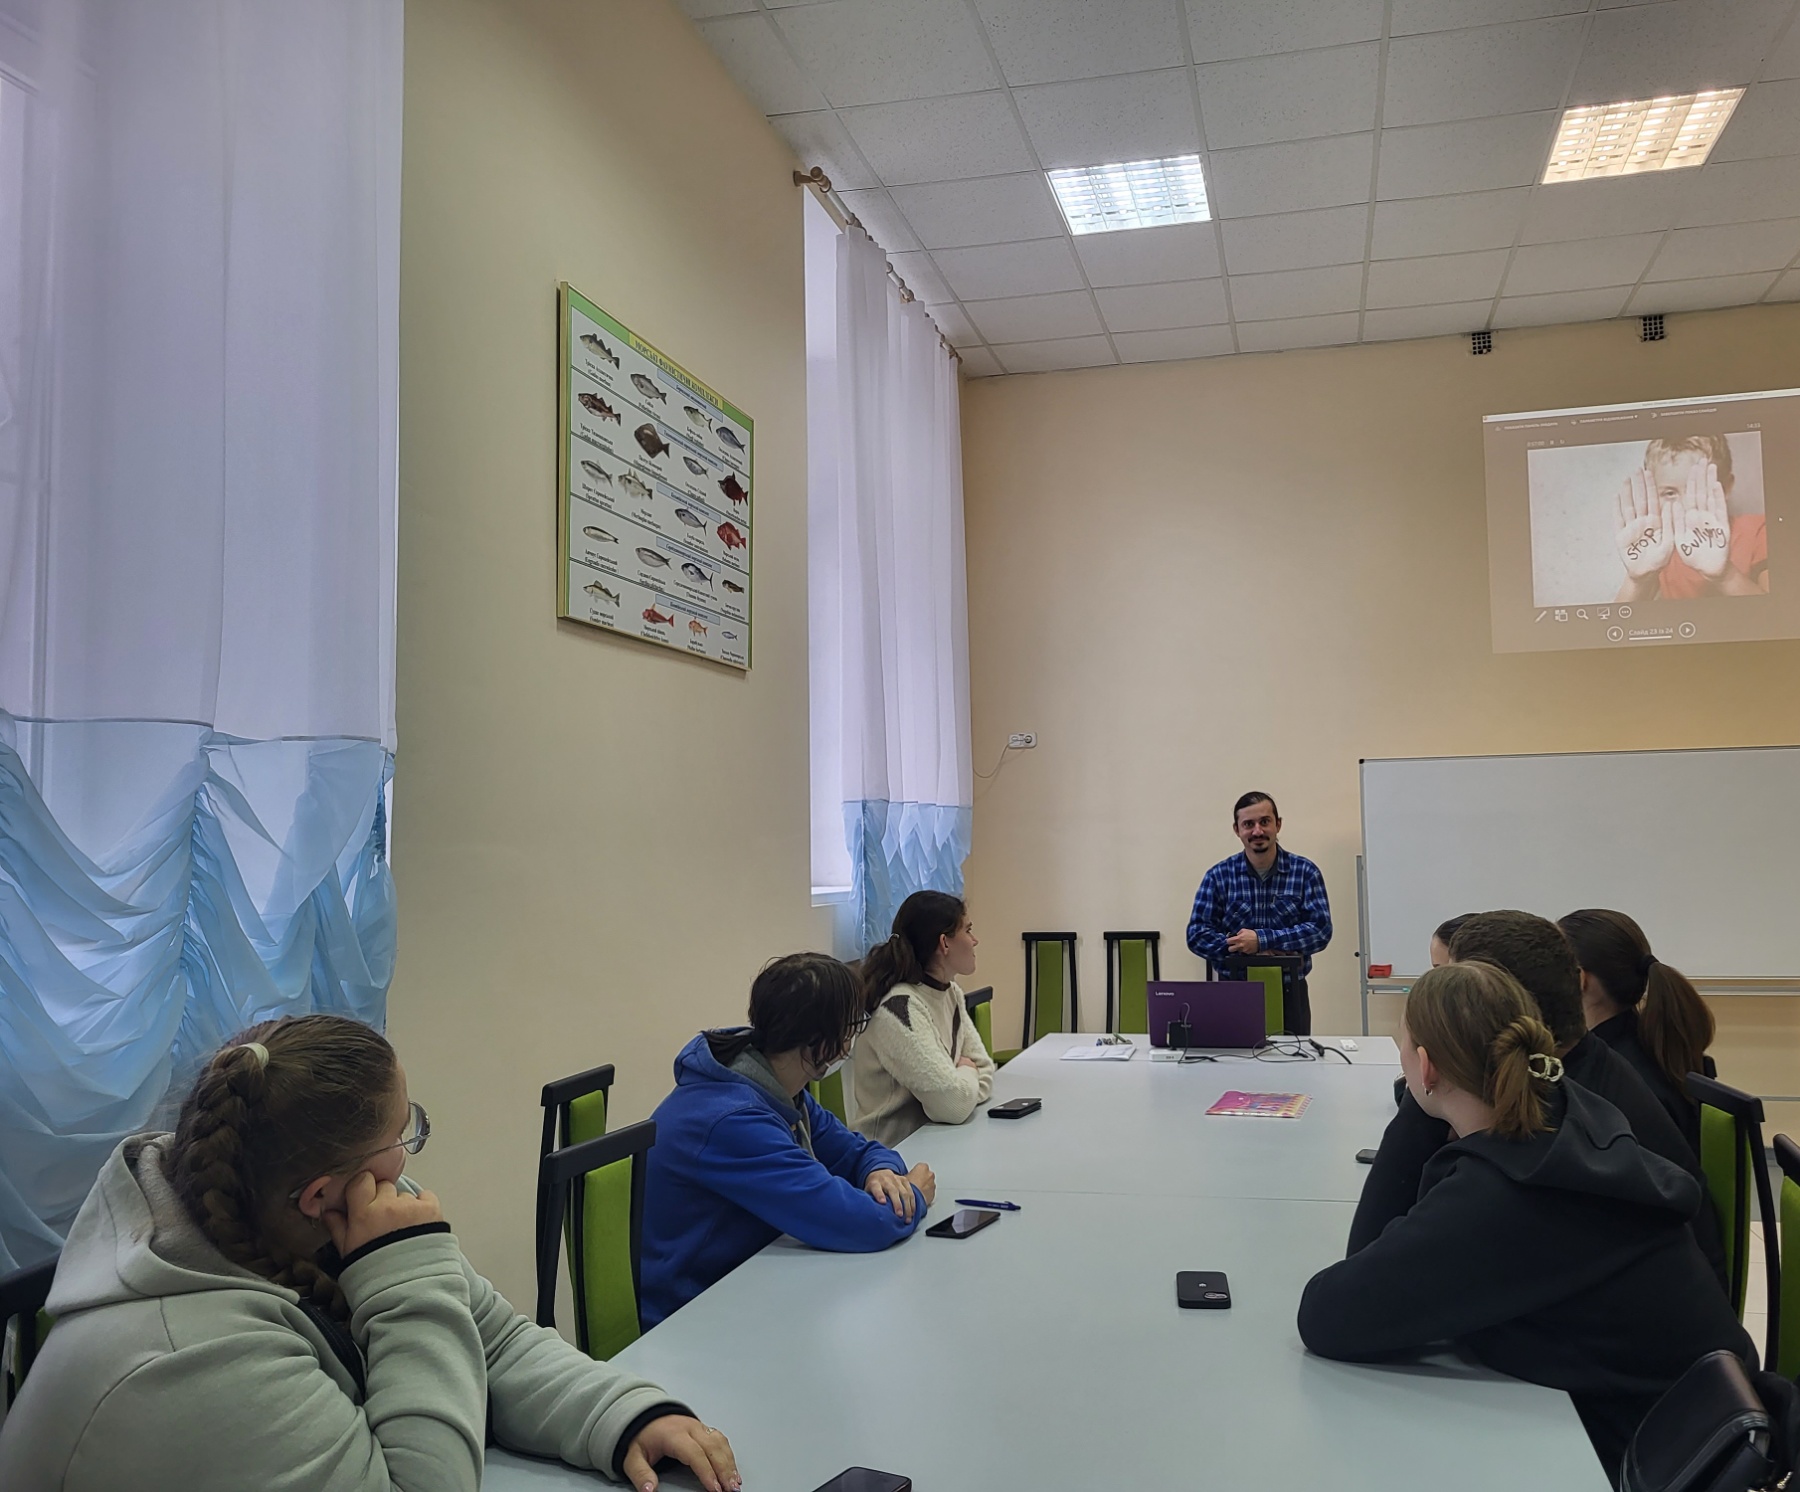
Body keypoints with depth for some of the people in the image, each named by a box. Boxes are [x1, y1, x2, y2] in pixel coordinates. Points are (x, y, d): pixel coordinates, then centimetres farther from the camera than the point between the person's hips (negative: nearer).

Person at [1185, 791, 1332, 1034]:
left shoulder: (1305, 871, 0)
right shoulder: (1219, 876, 1)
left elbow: (1321, 930, -9)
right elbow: (1197, 935, -4)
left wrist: (1262, 941, -18)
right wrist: (1244, 948, -18)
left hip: (1290, 993, 0)